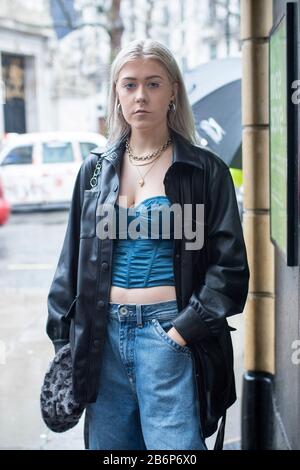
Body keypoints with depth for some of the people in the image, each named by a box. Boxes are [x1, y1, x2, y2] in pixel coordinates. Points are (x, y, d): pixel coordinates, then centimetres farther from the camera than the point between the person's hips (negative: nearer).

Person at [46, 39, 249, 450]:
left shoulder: (205, 170, -1)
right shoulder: (96, 168, 10)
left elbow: (228, 266, -4)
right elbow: (73, 259, 13)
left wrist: (186, 329, -12)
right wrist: (64, 337, 8)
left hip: (166, 331, -4)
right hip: (102, 333, 4)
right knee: (108, 443, 11)